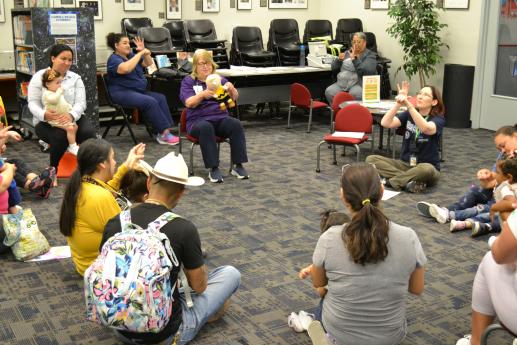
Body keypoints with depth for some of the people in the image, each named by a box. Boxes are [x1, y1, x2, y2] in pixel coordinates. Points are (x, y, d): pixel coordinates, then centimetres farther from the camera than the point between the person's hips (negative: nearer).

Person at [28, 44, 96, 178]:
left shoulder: (75, 78, 6)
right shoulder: (39, 77, 0)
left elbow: (80, 102, -4)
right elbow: (33, 103, -6)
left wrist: (71, 115, -28)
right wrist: (44, 114, -30)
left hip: (72, 118, 3)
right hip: (46, 122, -2)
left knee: (88, 133, -27)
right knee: (61, 137, -34)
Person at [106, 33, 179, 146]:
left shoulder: (131, 55, 16)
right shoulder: (114, 59, -8)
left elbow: (148, 64, 17)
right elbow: (126, 69, -30)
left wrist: (144, 50, 0)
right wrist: (140, 53, -24)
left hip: (139, 90, 8)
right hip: (122, 93, -8)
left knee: (161, 98, -14)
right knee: (150, 102, -29)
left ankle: (166, 130, -22)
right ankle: (163, 134, -26)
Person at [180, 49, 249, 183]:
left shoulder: (220, 79, 18)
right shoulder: (188, 81, 10)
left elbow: (234, 98, 6)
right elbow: (189, 103, -6)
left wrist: (231, 89, -18)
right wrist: (202, 94, -25)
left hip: (221, 117, 3)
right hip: (198, 120, -2)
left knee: (236, 124, -29)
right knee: (205, 127, -38)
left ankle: (238, 166, -26)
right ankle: (213, 168, -37)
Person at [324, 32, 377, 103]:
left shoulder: (370, 55, 8)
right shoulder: (347, 53, 23)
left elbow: (367, 71, -10)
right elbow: (334, 68, 19)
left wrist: (354, 59, -14)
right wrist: (339, 60, -2)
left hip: (359, 83, -4)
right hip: (341, 83, 4)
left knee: (354, 94, -38)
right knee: (329, 92, -26)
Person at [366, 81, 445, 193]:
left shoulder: (438, 119, -8)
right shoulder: (408, 114, 5)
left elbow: (426, 129, -33)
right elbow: (385, 123, -12)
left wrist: (408, 104, -41)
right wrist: (398, 103, -22)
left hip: (426, 166, -4)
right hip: (405, 164, 5)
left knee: (426, 169, -40)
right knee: (371, 159, -15)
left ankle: (390, 181, -20)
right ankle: (412, 181, -25)